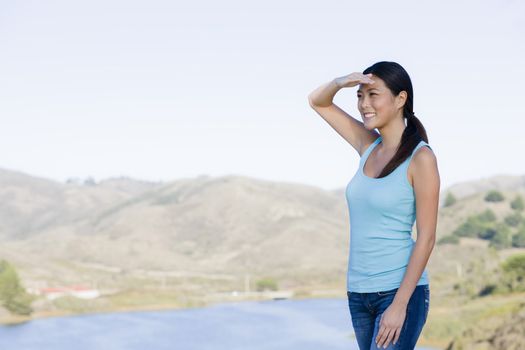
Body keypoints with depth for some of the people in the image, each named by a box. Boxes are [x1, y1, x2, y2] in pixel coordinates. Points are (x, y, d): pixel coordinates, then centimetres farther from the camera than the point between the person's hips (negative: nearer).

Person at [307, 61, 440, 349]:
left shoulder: (421, 158, -11)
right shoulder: (369, 146, 8)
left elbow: (426, 237, -13)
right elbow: (317, 101, 16)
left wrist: (399, 304, -18)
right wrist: (341, 82, -7)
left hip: (400, 291, -7)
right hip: (359, 292, 7)